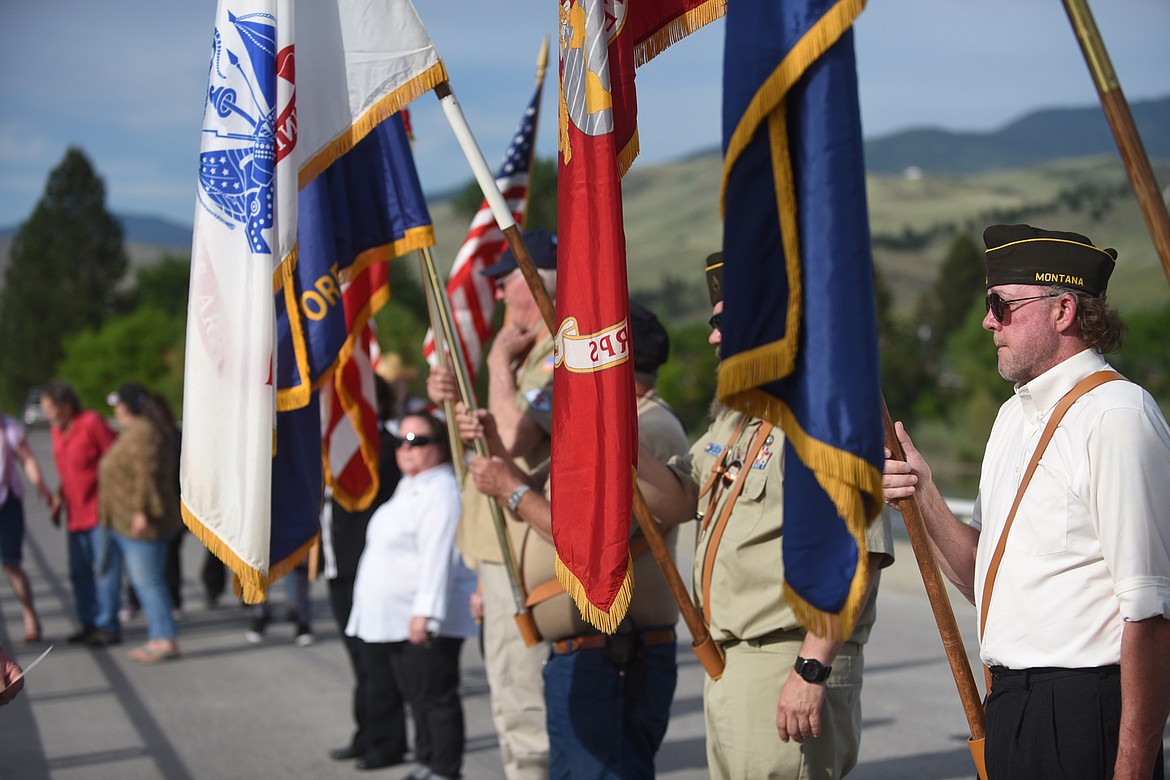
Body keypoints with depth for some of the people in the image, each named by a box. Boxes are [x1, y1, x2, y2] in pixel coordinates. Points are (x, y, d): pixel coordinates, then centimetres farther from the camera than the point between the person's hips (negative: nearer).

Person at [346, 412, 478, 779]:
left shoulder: (441, 491, -16)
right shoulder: (407, 487, 18)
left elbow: (438, 556, -24)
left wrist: (425, 612, -29)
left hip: (424, 624, -10)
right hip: (389, 621, 10)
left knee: (434, 697, -5)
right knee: (417, 696, 15)